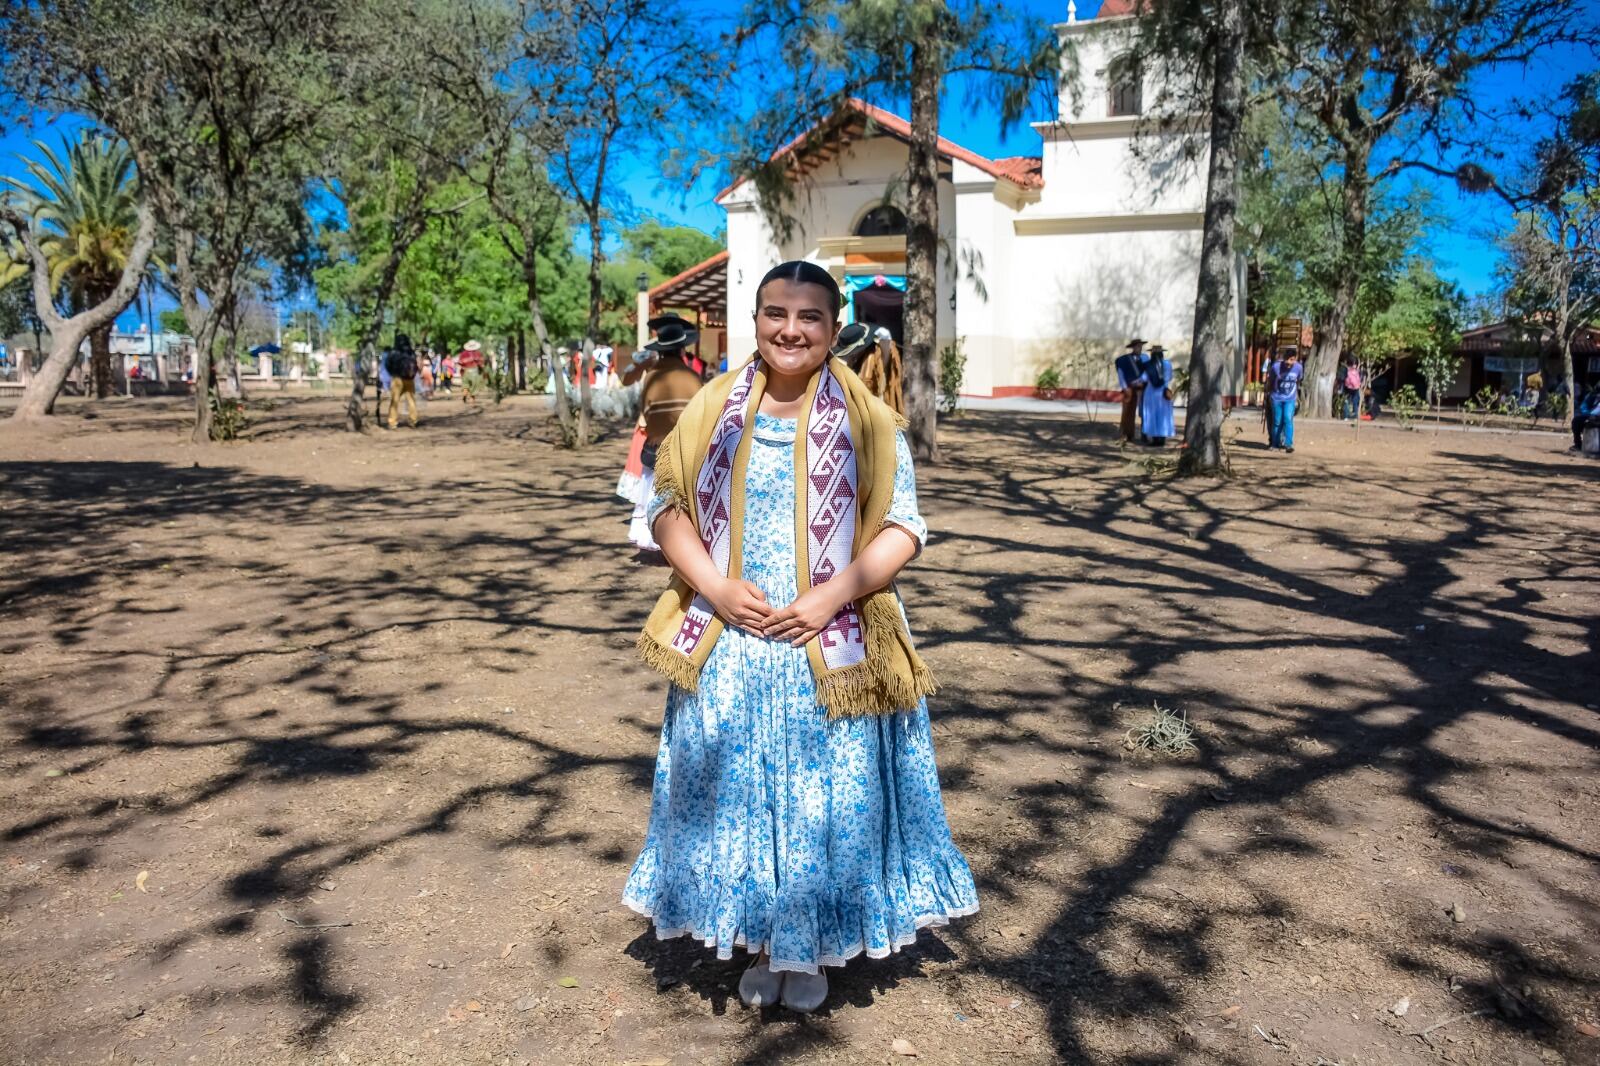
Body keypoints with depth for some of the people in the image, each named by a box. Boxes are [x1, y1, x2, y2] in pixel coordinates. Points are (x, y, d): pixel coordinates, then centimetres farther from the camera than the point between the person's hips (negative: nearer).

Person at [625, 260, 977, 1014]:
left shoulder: (867, 421, -3)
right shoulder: (712, 411, 3)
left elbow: (901, 526, -5)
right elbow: (668, 507, 3)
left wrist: (832, 595, -18)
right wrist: (716, 587, -12)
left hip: (830, 650, -2)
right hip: (728, 645, 2)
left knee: (824, 799, 9)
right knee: (735, 793, 11)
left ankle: (812, 948, 31)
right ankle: (759, 943, 32)